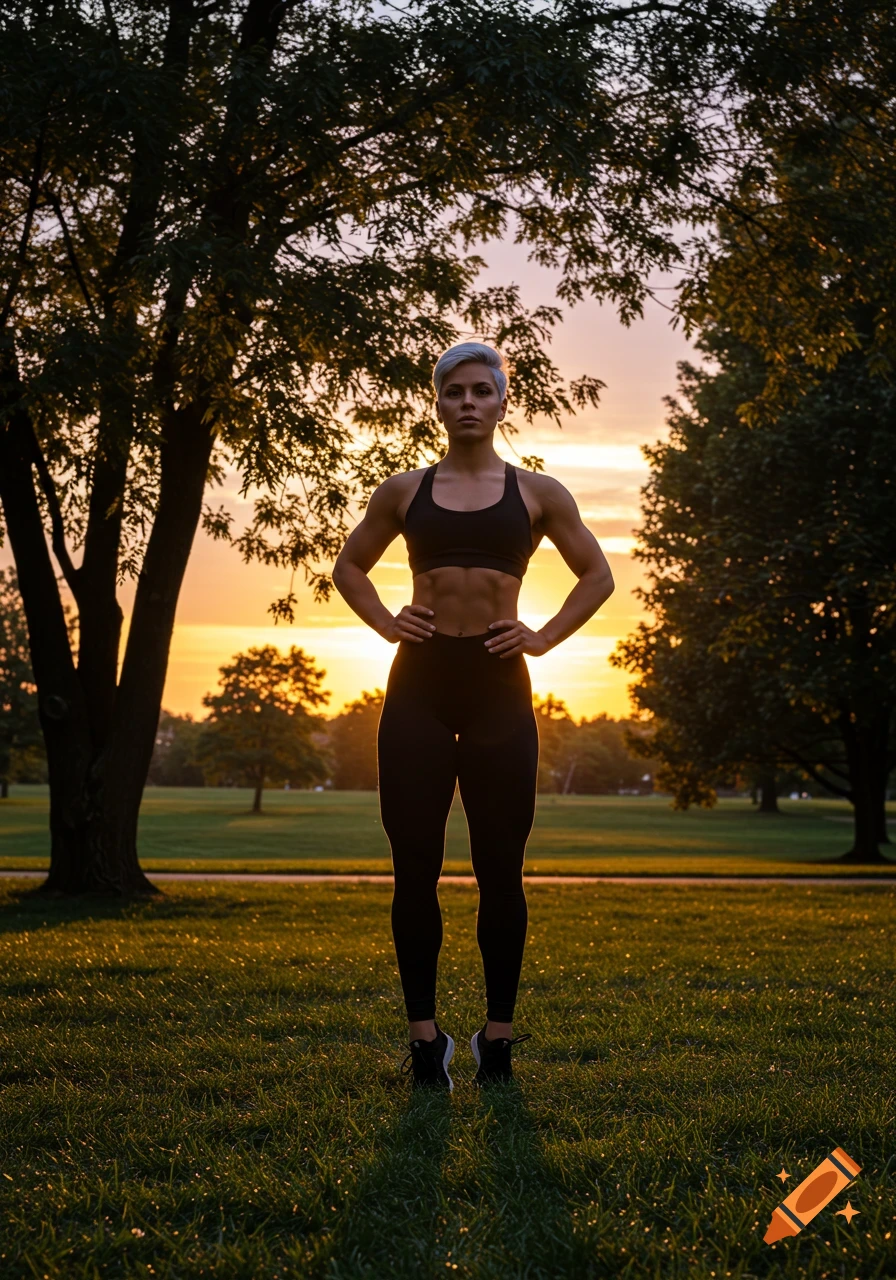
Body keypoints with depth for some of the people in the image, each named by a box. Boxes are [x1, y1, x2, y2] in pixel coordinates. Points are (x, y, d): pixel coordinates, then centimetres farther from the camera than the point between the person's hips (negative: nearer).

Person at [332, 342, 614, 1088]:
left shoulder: (537, 492, 7)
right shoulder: (405, 490, 10)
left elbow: (598, 575, 14)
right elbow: (349, 565, 21)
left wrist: (544, 638, 2)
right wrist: (386, 623, 4)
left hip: (499, 687, -1)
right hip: (419, 684, 1)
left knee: (500, 872, 3)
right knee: (415, 870, 1)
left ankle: (499, 1038, 14)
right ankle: (425, 1037, 11)